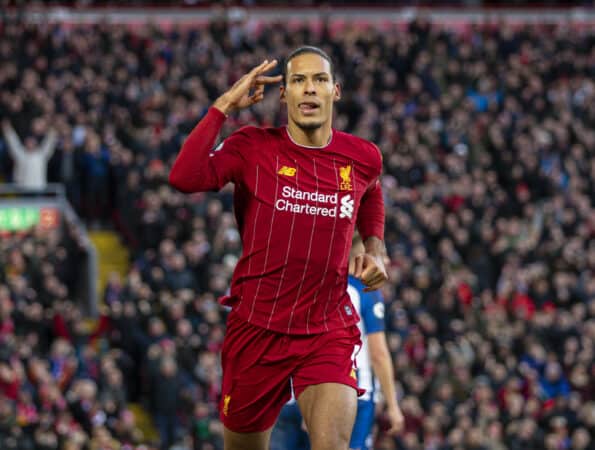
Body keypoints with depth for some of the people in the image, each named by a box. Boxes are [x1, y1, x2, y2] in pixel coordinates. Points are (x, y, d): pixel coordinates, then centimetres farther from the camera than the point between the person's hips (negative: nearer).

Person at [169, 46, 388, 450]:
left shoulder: (363, 158, 3)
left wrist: (374, 253, 7)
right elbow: (185, 178, -22)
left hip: (329, 334, 0)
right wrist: (224, 106, -19)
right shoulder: (253, 148, -4)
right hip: (255, 327, 0)